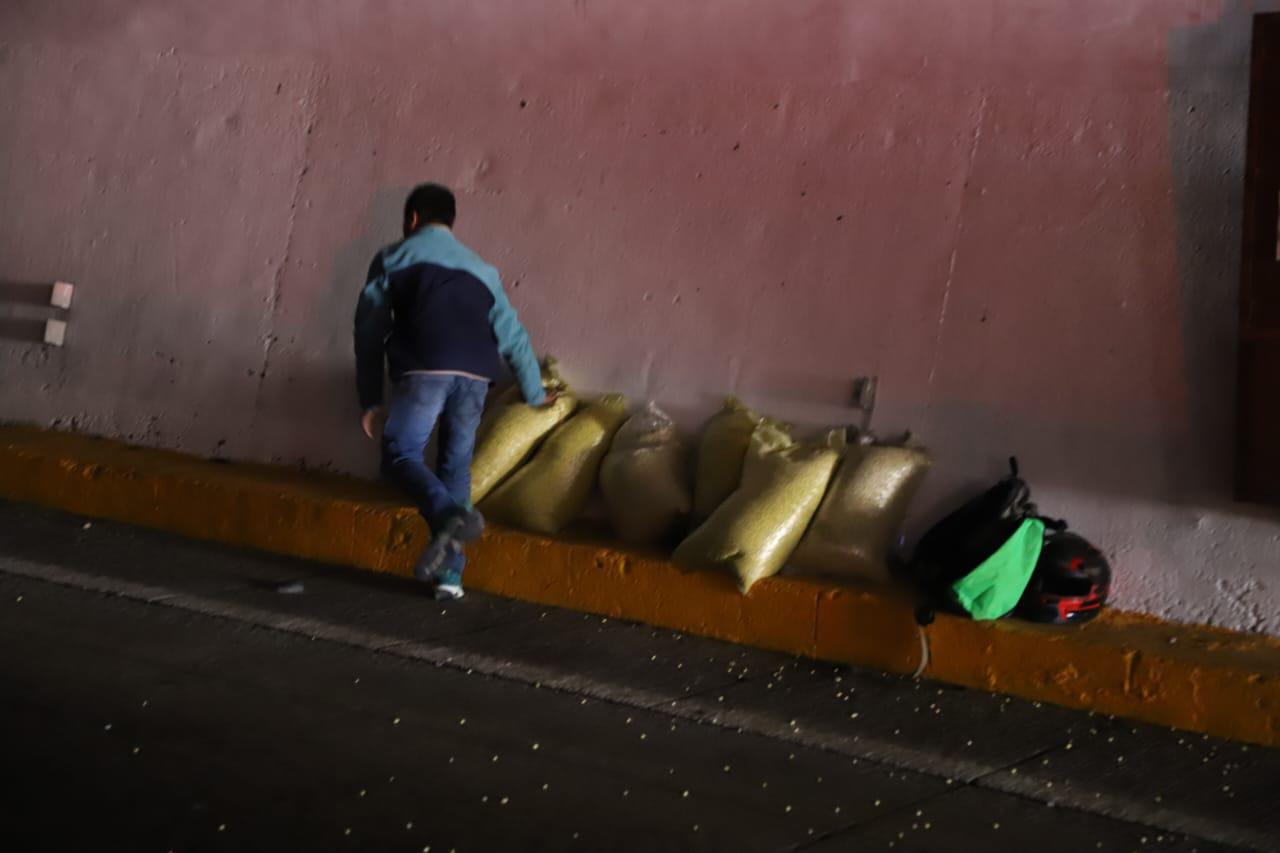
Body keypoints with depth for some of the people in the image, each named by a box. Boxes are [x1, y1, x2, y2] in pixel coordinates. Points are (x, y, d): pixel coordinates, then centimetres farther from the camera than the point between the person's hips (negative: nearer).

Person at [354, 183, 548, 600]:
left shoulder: (392, 259, 19)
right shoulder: (479, 268, 28)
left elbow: (369, 331, 15)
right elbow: (512, 335, 27)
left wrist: (370, 400, 18)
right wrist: (535, 394, 38)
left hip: (424, 370, -4)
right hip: (475, 375, 4)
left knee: (400, 454, 3)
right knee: (456, 465, 12)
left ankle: (451, 515, -25)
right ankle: (450, 571, 6)